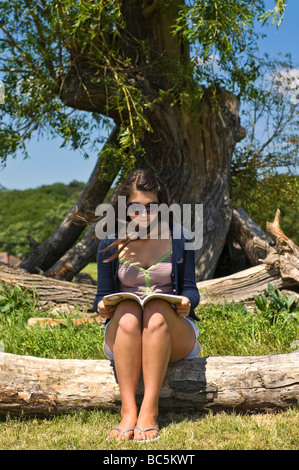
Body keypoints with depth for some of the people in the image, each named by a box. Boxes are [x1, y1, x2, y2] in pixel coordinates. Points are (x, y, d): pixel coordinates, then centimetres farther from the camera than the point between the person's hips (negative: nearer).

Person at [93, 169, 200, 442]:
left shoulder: (178, 238, 4)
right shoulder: (110, 245, 5)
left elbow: (190, 288, 5)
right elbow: (103, 295, 8)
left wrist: (187, 302, -19)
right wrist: (102, 306, -16)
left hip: (174, 337, -1)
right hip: (122, 335, 1)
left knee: (157, 311, -35)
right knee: (127, 311, -34)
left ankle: (149, 411, -37)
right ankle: (128, 411, -38)